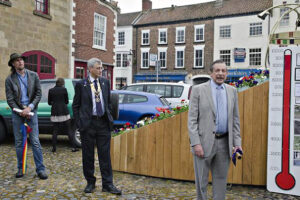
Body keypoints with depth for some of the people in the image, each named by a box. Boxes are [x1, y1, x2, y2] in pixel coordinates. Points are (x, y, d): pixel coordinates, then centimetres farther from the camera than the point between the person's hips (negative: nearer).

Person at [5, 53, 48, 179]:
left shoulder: (33, 76, 3)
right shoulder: (10, 79, 1)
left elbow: (38, 94, 1)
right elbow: (10, 99, -2)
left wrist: (29, 108, -11)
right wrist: (21, 111, -12)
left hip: (31, 111, -1)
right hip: (17, 112, 1)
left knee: (35, 141, -2)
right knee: (19, 143, 8)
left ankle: (40, 169, 4)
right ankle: (20, 168, 21)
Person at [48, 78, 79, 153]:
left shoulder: (51, 90, 2)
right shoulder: (64, 89, -4)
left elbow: (49, 102, 9)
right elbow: (67, 101, 4)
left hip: (55, 113, 2)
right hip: (64, 112, -2)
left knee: (55, 131, 9)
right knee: (69, 130, 3)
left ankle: (54, 148, 11)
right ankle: (74, 147, 4)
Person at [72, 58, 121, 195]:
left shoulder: (105, 82, 8)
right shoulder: (81, 84, -2)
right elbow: (75, 106, 1)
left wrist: (109, 118, 8)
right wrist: (79, 124, -5)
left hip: (104, 123, 3)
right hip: (87, 123, -2)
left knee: (105, 154, 5)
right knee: (88, 155, 7)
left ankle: (107, 184, 12)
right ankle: (90, 182, 23)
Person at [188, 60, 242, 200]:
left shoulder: (232, 91, 9)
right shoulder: (198, 90, -3)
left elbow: (235, 120, 11)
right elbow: (192, 119, -7)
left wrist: (237, 143, 4)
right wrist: (196, 143, -14)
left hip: (224, 143, 4)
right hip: (204, 142, -3)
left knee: (221, 180, 13)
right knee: (201, 180, 6)